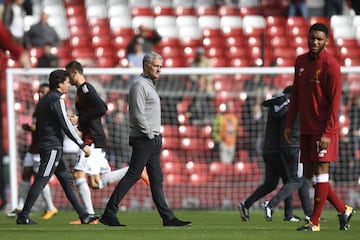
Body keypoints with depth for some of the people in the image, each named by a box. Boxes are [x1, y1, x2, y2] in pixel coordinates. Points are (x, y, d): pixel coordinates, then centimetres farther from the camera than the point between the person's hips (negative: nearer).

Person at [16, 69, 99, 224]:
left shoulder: (45, 100, 17)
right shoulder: (57, 100, -13)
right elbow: (66, 125, -18)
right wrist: (82, 145, -15)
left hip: (44, 145, 10)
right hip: (52, 146, -10)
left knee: (67, 179, 10)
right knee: (41, 181, -8)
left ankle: (83, 215, 10)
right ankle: (23, 217, -8)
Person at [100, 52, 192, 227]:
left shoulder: (149, 85, 19)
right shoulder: (140, 85, -12)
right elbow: (138, 114, -19)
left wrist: (156, 137, 14)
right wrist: (150, 135, -15)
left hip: (153, 139, 10)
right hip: (143, 140, -10)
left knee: (156, 178, 8)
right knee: (132, 176, -10)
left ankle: (167, 217, 9)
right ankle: (109, 213, -8)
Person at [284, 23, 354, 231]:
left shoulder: (330, 65, -11)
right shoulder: (301, 61, 10)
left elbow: (335, 101, -13)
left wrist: (327, 133, -18)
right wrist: (289, 124, 12)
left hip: (324, 129, -8)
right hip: (306, 128, 8)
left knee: (321, 170, -6)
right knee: (310, 174, 8)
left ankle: (314, 222, -3)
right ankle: (343, 210, 20)